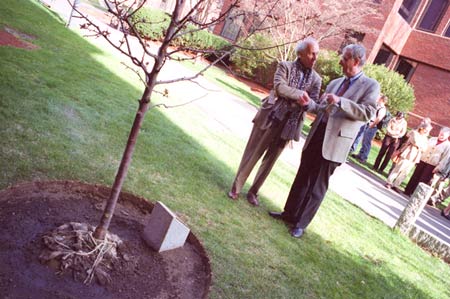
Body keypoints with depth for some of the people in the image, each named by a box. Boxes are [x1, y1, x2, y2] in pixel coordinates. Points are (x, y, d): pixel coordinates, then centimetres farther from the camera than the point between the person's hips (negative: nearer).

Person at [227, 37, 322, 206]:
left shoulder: (316, 79, 8)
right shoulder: (285, 66, 0)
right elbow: (279, 87, -15)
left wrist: (295, 102, -18)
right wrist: (301, 94, -17)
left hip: (288, 125, 3)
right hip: (269, 118, -3)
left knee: (269, 160, 10)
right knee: (252, 154, 4)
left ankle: (253, 191, 24)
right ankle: (236, 187, 17)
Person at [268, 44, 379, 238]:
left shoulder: (370, 85, -3)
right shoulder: (334, 83, 16)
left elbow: (368, 113, -15)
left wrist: (340, 101, -21)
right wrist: (308, 104, 1)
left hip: (335, 141, -6)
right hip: (317, 135, 6)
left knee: (317, 185, 4)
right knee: (302, 178, 13)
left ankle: (301, 223, 16)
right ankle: (290, 213, 28)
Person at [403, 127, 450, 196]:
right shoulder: (432, 139, 9)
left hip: (432, 165, -4)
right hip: (422, 161, 4)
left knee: (422, 181, -3)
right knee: (415, 177, 7)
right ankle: (407, 192, 15)